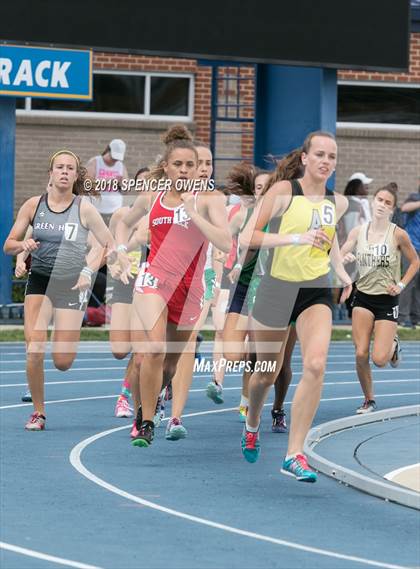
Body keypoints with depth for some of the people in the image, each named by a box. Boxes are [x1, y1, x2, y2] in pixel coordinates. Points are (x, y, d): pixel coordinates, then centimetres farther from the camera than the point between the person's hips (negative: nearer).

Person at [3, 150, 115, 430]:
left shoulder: (84, 208, -5)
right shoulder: (34, 205, 0)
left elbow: (110, 244, 1)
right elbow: (8, 245, 5)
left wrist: (89, 271, -11)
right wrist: (23, 245, -17)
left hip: (72, 284, -1)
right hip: (40, 281, 1)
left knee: (62, 362, -4)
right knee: (34, 351, -15)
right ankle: (38, 412, 1)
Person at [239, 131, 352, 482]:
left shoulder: (338, 203, 4)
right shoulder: (284, 190, -11)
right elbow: (247, 237, -18)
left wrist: (341, 270, 15)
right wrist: (296, 237, -27)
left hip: (317, 290, 3)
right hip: (277, 287, -2)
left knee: (316, 365, -21)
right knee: (267, 374, 12)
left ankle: (295, 454, -16)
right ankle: (252, 424, 47)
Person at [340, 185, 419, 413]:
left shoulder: (398, 234, -7)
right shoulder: (358, 232, 1)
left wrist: (401, 285, -5)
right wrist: (345, 258, -23)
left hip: (387, 300, -2)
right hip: (363, 297, 2)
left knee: (379, 359, -11)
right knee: (361, 354, -7)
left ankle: (393, 345, 25)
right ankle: (368, 400, 14)